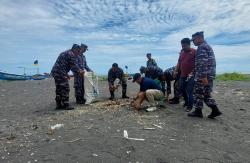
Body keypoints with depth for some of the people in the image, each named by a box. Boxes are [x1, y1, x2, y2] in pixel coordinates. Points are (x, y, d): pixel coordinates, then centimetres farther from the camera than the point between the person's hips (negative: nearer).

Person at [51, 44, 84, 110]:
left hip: (55, 72, 10)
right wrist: (80, 71, 5)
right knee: (65, 89, -5)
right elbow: (74, 66, -11)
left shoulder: (65, 53, 24)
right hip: (60, 73, -10)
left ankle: (59, 105, 21)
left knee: (59, 89, 14)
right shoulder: (71, 54, -8)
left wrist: (66, 74, 27)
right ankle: (65, 105, -1)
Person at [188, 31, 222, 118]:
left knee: (199, 93, 1)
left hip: (202, 75, -10)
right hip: (210, 75, 10)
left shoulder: (201, 47, -10)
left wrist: (203, 76, -25)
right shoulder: (208, 46, 22)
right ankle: (215, 110, 12)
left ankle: (198, 111, 9)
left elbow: (203, 63, -21)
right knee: (206, 94, 15)